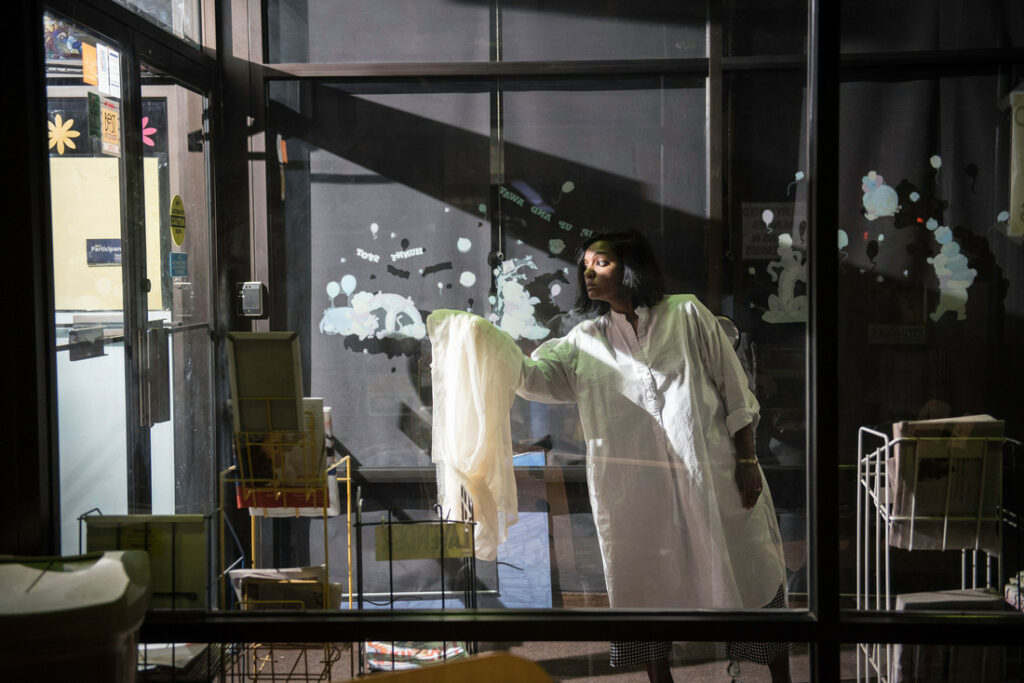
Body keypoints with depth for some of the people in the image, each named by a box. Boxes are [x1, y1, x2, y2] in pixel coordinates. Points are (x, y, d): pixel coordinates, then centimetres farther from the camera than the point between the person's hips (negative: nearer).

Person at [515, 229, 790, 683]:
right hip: (636, 490, 2)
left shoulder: (686, 315, 1)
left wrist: (747, 461, -4)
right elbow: (533, 376, -7)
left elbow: (735, 390, 1)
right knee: (645, 592, 9)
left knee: (750, 579, 5)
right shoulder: (587, 341, 8)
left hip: (712, 477, -2)